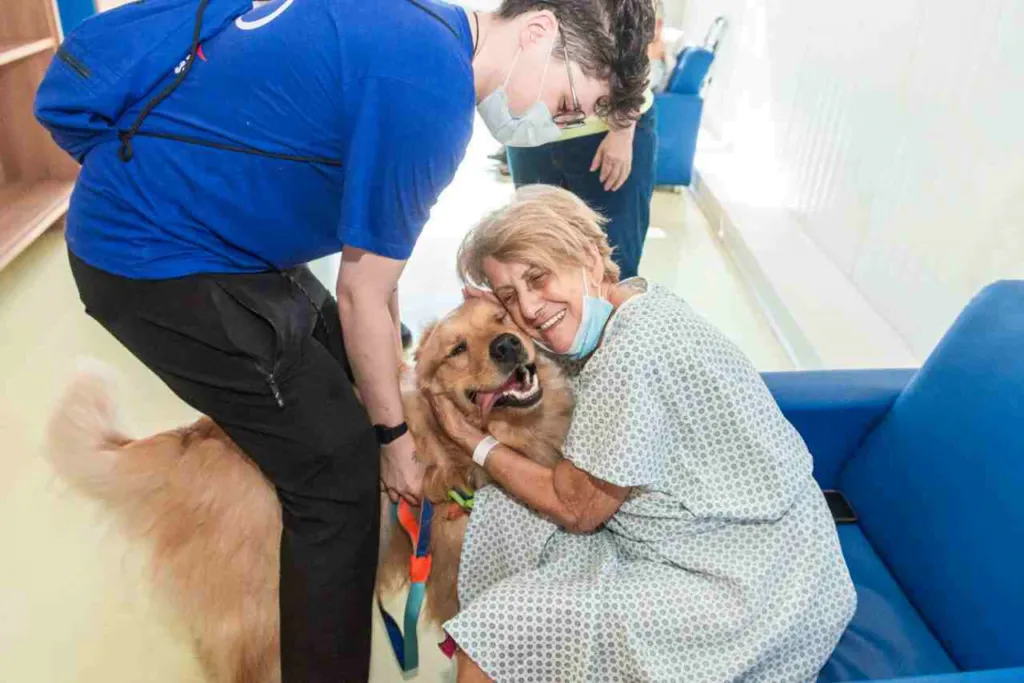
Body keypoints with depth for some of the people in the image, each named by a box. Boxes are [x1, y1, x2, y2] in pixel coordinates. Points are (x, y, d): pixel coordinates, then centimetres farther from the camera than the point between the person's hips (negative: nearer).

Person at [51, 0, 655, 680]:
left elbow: (369, 246, 9)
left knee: (348, 379, 20)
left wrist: (395, 370, 13)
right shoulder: (430, 89, -24)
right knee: (340, 472, -5)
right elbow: (363, 294, -16)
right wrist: (394, 432, -2)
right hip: (151, 259, -10)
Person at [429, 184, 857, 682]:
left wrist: (472, 442, -7)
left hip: (751, 589, -9)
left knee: (493, 636, -14)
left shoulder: (633, 353, -28)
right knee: (505, 509, 5)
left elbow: (576, 509, -17)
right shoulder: (632, 302, -2)